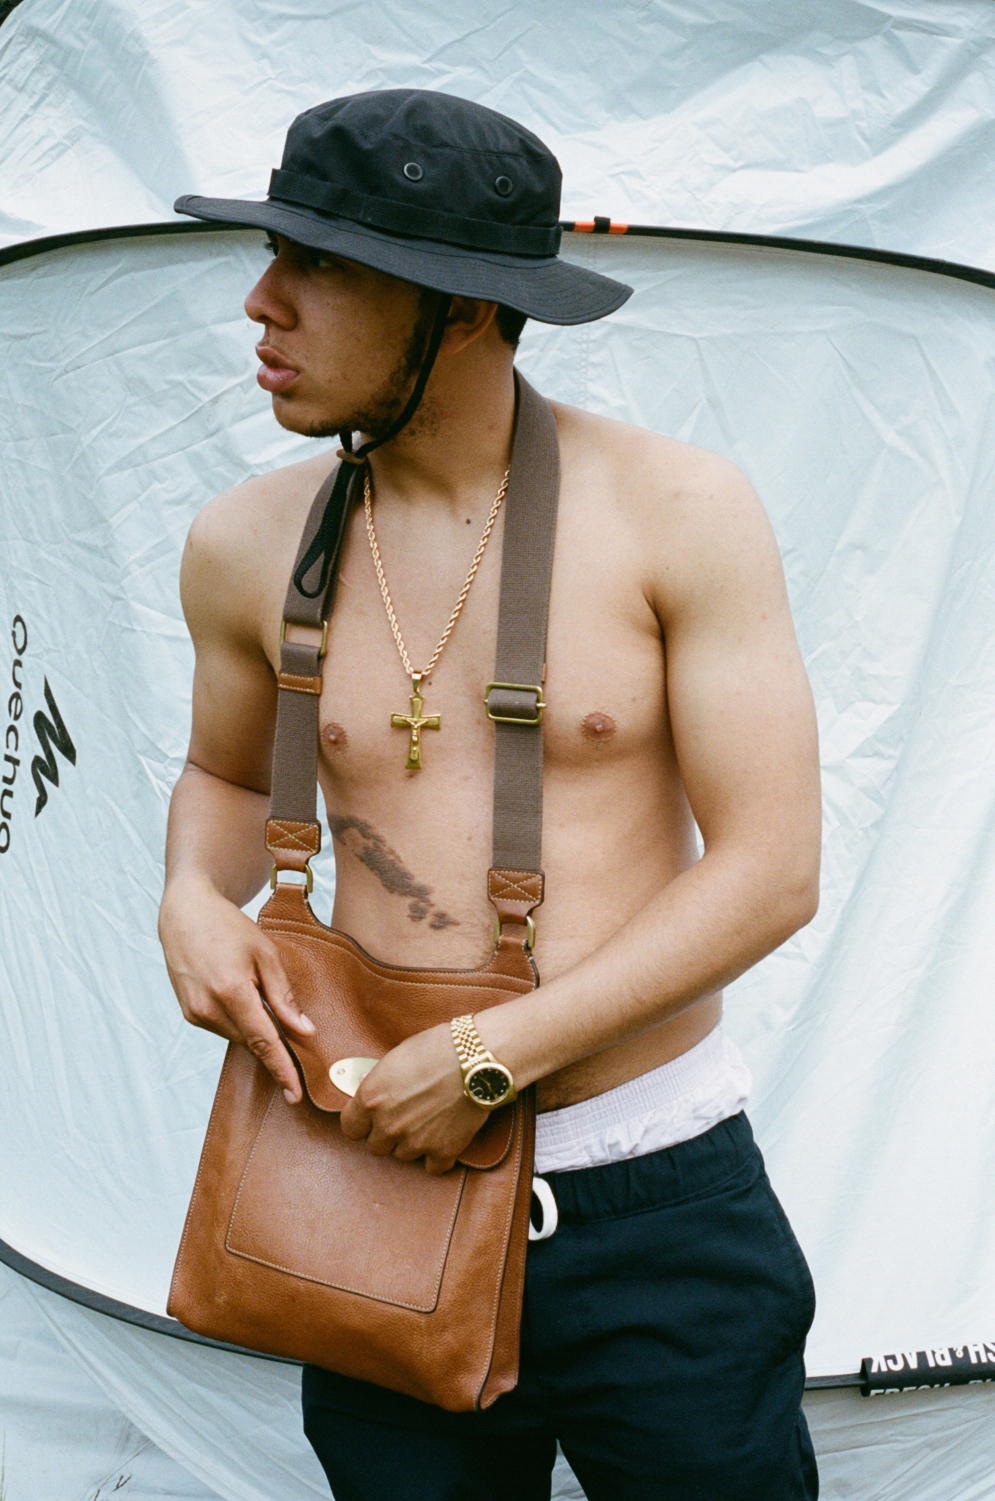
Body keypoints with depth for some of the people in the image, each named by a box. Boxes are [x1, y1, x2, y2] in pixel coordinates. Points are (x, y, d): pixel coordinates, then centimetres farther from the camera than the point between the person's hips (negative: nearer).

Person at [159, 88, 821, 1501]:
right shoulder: (248, 546, -1)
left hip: (658, 1209, -2)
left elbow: (772, 870, -12)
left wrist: (495, 1055, -17)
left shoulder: (679, 512, -11)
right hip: (387, 1195, 3)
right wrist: (194, 901, -6)